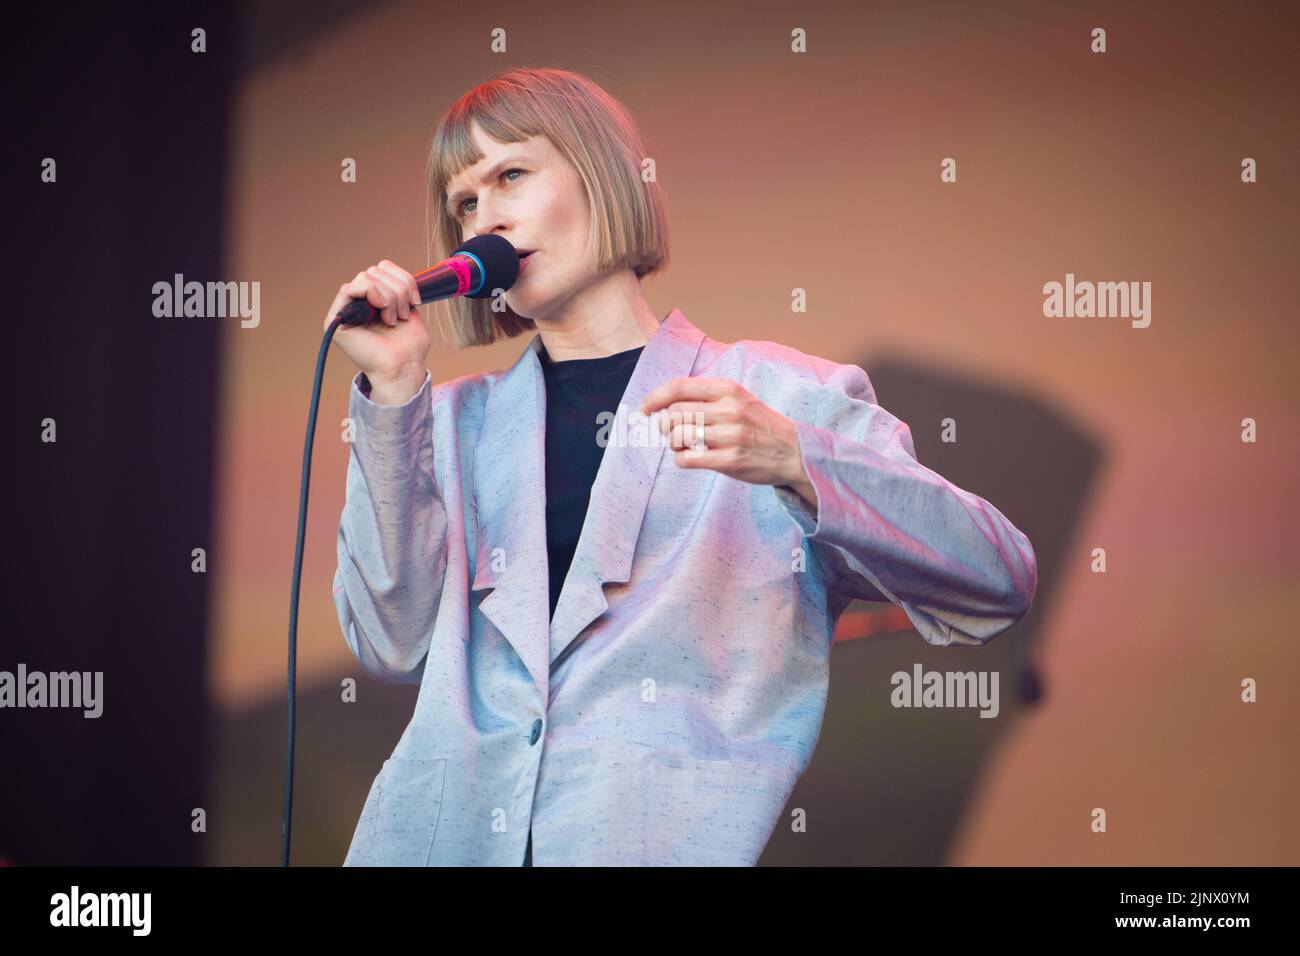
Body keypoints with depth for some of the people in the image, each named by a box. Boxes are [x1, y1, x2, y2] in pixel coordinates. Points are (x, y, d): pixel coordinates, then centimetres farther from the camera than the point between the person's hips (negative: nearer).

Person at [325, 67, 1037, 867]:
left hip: (664, 834, -3)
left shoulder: (777, 397, 7)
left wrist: (793, 461, -18)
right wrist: (392, 389, 4)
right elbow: (395, 643, 6)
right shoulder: (455, 418, 18)